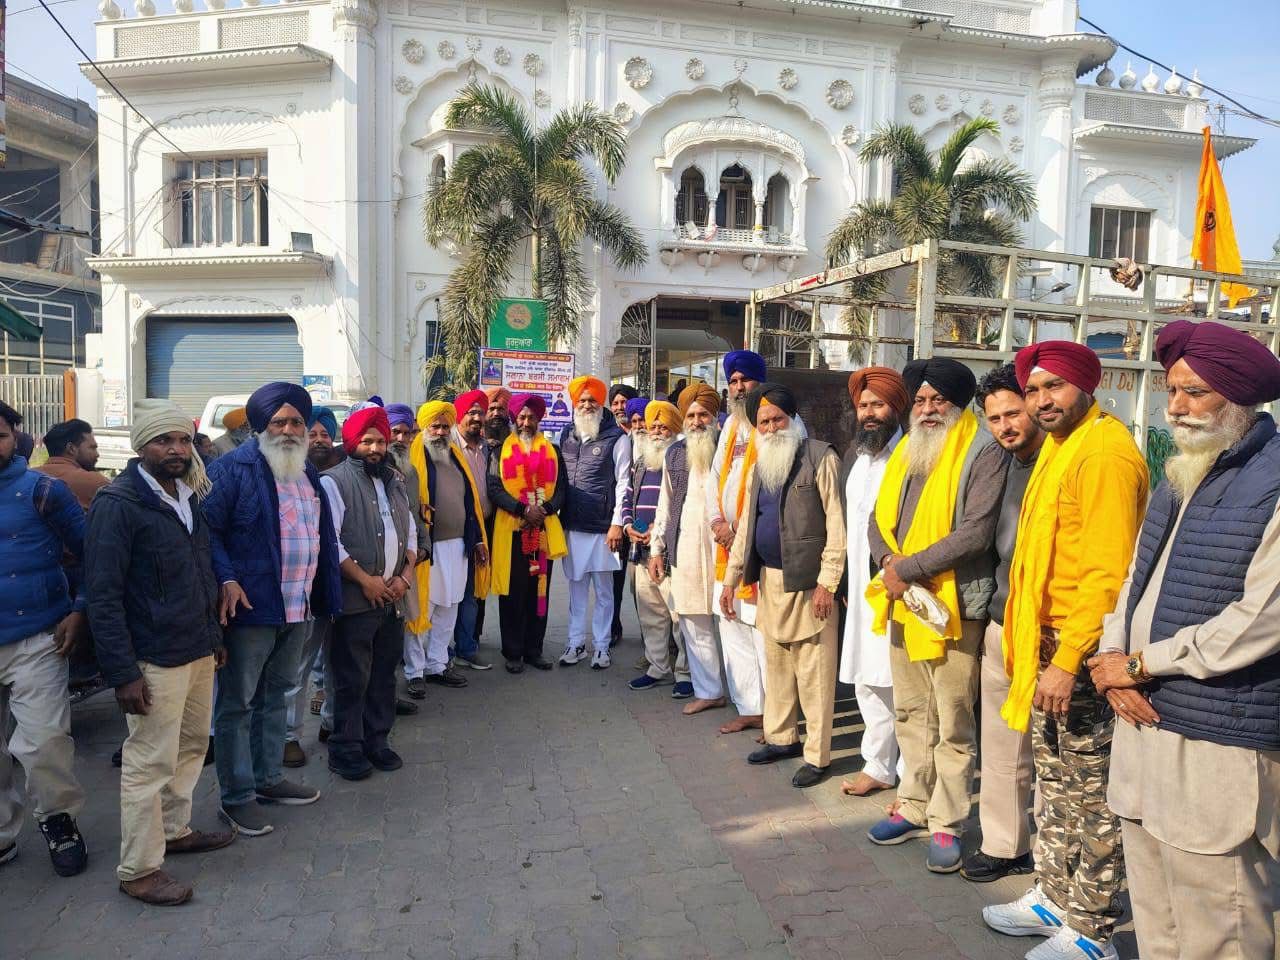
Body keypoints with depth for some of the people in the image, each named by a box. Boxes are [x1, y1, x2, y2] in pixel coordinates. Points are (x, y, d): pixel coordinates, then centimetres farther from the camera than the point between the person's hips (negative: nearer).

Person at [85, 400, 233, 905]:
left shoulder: (188, 497, 9)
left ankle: (174, 830, 36)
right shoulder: (118, 503, -15)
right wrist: (123, 672, -20)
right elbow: (103, 594, -18)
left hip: (199, 650, 8)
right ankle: (138, 870, 16)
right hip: (155, 659, -8)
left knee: (191, 747, 18)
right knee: (149, 763, 2)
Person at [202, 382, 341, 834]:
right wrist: (226, 580, -25)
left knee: (277, 696, 18)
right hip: (250, 606, -7)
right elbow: (209, 529, -14)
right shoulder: (232, 469, -9)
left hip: (298, 609, 7)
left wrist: (322, 595, 15)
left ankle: (268, 778, 32)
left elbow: (323, 536, 19)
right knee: (238, 703, 4)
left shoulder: (308, 473, 14)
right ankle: (236, 796, 15)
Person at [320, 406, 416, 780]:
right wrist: (366, 580, -14)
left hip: (393, 597, 6)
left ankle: (377, 740, 26)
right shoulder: (334, 481, -7)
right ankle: (345, 749, 14)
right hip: (356, 598, -6)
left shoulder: (394, 481, 15)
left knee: (384, 673, 14)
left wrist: (405, 575, 2)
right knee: (352, 678, 1)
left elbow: (410, 532, 17)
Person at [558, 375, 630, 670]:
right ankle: (576, 643, 22)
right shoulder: (566, 435, 12)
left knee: (603, 590, 5)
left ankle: (602, 646, 15)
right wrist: (556, 515, 10)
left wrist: (617, 523, -11)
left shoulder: (617, 437, -3)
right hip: (572, 525, 4)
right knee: (576, 587, 12)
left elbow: (623, 483, -6)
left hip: (602, 527, -4)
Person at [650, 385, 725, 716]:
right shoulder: (675, 453, 15)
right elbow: (665, 503, 18)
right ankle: (708, 691, 23)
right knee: (693, 625, 9)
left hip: (723, 549, -5)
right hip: (685, 550, 5)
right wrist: (656, 548, 15)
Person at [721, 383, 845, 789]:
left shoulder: (820, 458, -7)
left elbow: (836, 525, -11)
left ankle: (817, 755, 9)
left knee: (813, 673, -2)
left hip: (808, 583, -7)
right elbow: (746, 525, 17)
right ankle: (781, 737, 31)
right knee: (776, 665, 17)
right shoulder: (759, 467, 14)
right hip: (769, 580, 7)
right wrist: (731, 578, 13)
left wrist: (827, 582, -16)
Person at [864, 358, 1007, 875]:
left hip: (953, 603, -7)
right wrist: (888, 564, -7)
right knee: (910, 713, 16)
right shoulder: (905, 451, 13)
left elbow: (974, 533, -19)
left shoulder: (983, 454, -9)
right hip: (903, 601, 7)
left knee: (952, 724, 3)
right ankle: (914, 807, 30)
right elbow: (879, 518, 12)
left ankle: (946, 825, 16)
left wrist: (908, 568, -17)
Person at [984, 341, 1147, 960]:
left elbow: (1108, 573, -21)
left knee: (1090, 793, 4)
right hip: (1049, 643, 10)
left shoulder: (1104, 455, -17)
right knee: (1055, 784, 19)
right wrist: (1036, 648, 15)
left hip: (1083, 652, -9)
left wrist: (1068, 660, -22)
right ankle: (1054, 898, 34)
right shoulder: (1059, 448, 14)